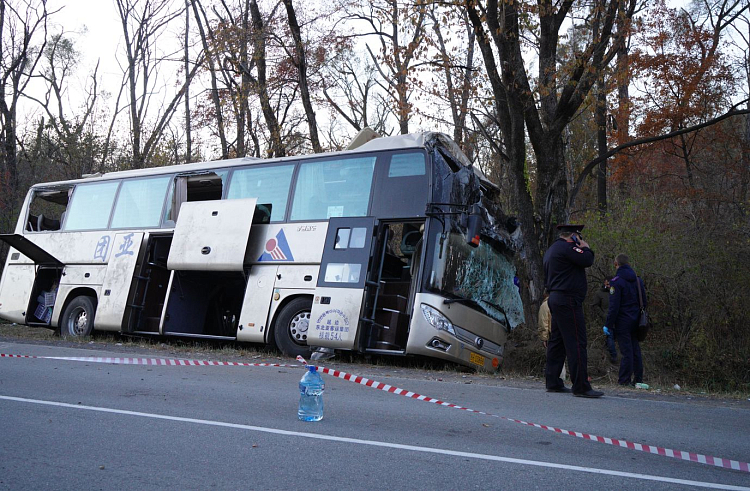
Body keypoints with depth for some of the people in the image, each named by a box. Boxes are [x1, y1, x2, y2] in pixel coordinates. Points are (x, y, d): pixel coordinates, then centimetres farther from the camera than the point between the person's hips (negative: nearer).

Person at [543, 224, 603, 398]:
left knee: (557, 342, 12)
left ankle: (552, 382, 16)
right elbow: (587, 260, -17)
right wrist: (585, 247, 2)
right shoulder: (566, 247, -12)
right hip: (568, 300, -11)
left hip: (556, 299, 11)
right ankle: (581, 386, -9)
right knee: (576, 343, -10)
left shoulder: (552, 249, 20)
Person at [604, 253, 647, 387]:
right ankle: (638, 379, 15)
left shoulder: (616, 282, -12)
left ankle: (624, 379, -1)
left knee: (626, 351, -5)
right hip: (635, 321, 6)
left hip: (623, 321, -6)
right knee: (636, 350, 11)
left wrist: (608, 324, -10)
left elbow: (614, 307, -15)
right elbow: (643, 302, 15)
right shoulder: (638, 280, 10)